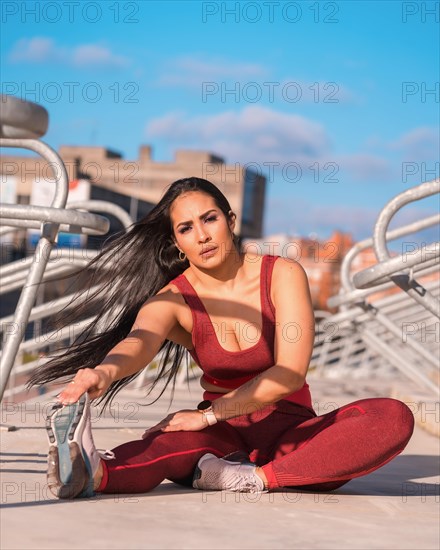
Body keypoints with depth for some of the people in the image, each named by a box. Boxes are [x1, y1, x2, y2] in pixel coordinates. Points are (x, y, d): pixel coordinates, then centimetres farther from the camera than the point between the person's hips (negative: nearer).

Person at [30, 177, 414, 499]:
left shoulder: (282, 275, -5)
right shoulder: (172, 300, -4)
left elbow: (291, 373, -14)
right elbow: (139, 342, -27)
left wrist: (210, 414, -21)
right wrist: (105, 371, -52)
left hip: (289, 429, 1)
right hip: (223, 436, -1)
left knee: (394, 417, -28)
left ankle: (259, 477, -36)